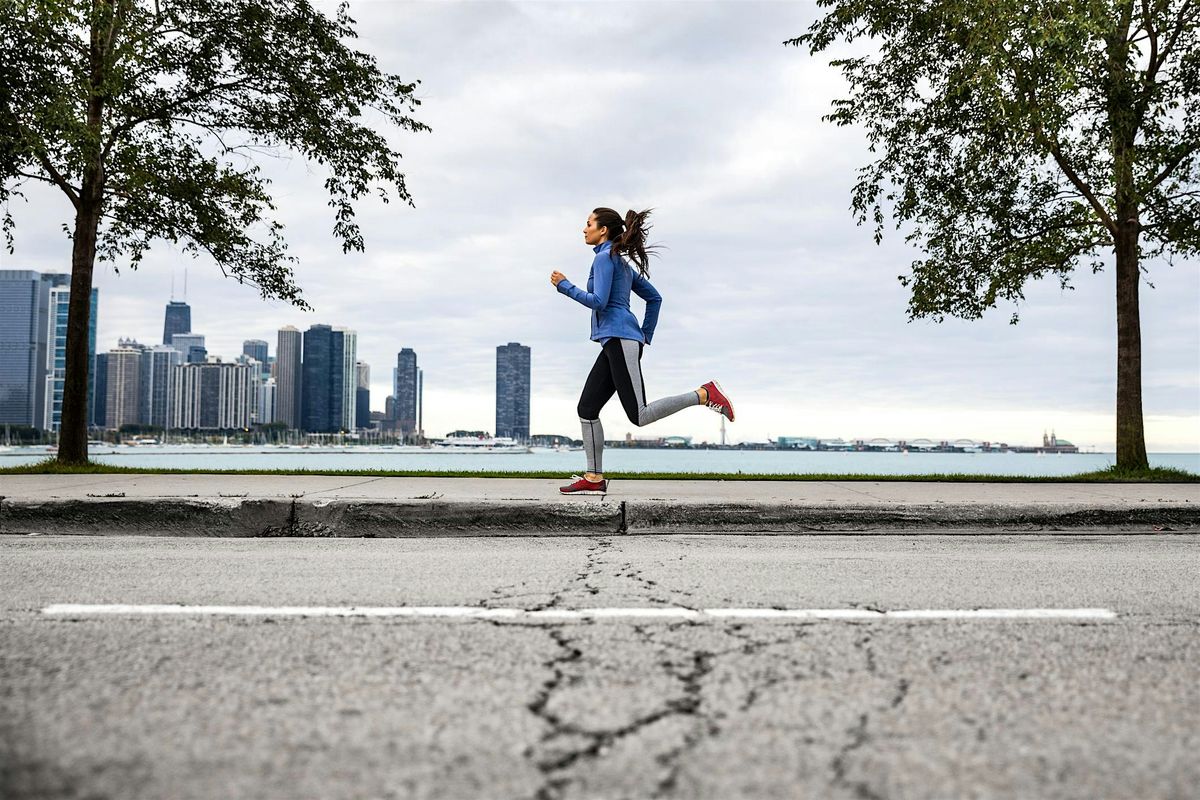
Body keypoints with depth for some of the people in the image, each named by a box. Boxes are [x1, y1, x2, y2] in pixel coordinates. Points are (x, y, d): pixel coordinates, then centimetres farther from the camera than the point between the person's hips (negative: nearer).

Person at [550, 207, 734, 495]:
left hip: (620, 340, -10)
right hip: (614, 344, 10)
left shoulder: (606, 256, -3)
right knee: (587, 408, 5)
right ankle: (594, 478, 4)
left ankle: (704, 395, -15)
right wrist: (645, 336, 23)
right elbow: (654, 297, 26)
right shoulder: (622, 262, 24)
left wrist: (565, 286, -3)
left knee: (640, 416, -15)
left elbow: (598, 301, -14)